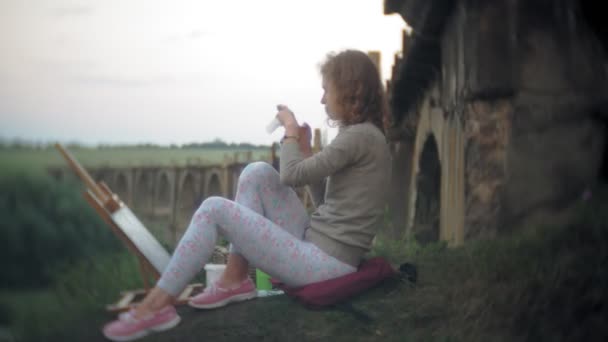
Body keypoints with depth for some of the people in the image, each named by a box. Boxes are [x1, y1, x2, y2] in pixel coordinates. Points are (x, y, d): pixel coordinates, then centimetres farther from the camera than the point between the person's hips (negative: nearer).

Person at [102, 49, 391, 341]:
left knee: (214, 210, -9)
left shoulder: (360, 136, -16)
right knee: (258, 172, 7)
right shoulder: (363, 136, 15)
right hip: (318, 246, 9)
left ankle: (156, 305, -2)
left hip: (326, 262, -9)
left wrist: (291, 132, 5)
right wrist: (305, 150, 12)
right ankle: (235, 280, 7)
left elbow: (290, 175, -12)